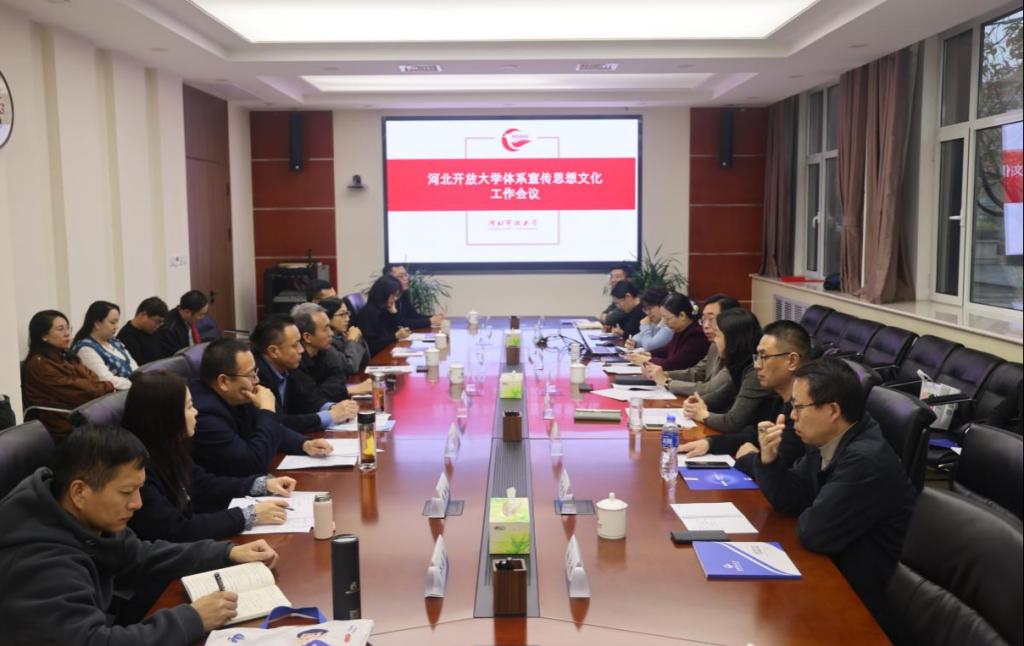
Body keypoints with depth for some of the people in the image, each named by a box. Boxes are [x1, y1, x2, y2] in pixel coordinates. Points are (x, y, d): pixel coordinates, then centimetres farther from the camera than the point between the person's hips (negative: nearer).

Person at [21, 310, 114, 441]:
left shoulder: (66, 358, 19)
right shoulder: (39, 364, -8)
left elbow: (92, 380, 9)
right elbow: (75, 390, -14)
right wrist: (110, 387, -8)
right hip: (67, 428, -8)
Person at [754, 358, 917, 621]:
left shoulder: (866, 460, -30)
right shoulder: (827, 440, -1)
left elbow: (814, 533, -27)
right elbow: (789, 499, 5)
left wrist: (806, 517, -5)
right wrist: (768, 460, -12)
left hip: (859, 594, -7)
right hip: (833, 569, 7)